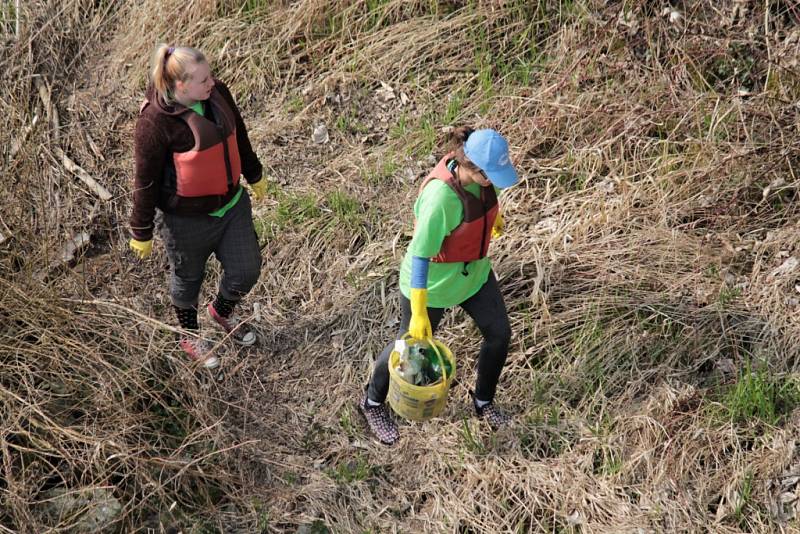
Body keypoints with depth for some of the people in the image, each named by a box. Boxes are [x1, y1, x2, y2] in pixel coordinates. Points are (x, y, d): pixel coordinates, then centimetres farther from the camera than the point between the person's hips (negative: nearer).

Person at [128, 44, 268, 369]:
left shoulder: (217, 93, -10)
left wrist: (254, 175, 21)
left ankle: (222, 311, 51)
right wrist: (141, 232, -9)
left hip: (232, 203, 6)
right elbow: (146, 180, -18)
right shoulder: (155, 121, -27)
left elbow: (238, 134, 9)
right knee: (188, 278, 19)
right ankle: (189, 336, 48)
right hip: (188, 218, -6)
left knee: (247, 270, 17)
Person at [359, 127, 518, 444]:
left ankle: (484, 401, 38)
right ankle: (373, 404, 40)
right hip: (433, 283, -7)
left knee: (499, 333, 12)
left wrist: (495, 216, 31)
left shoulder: (479, 172, -17)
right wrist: (418, 314, -28)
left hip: (475, 272, 7)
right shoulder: (440, 198, -39)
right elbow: (419, 256, -32)